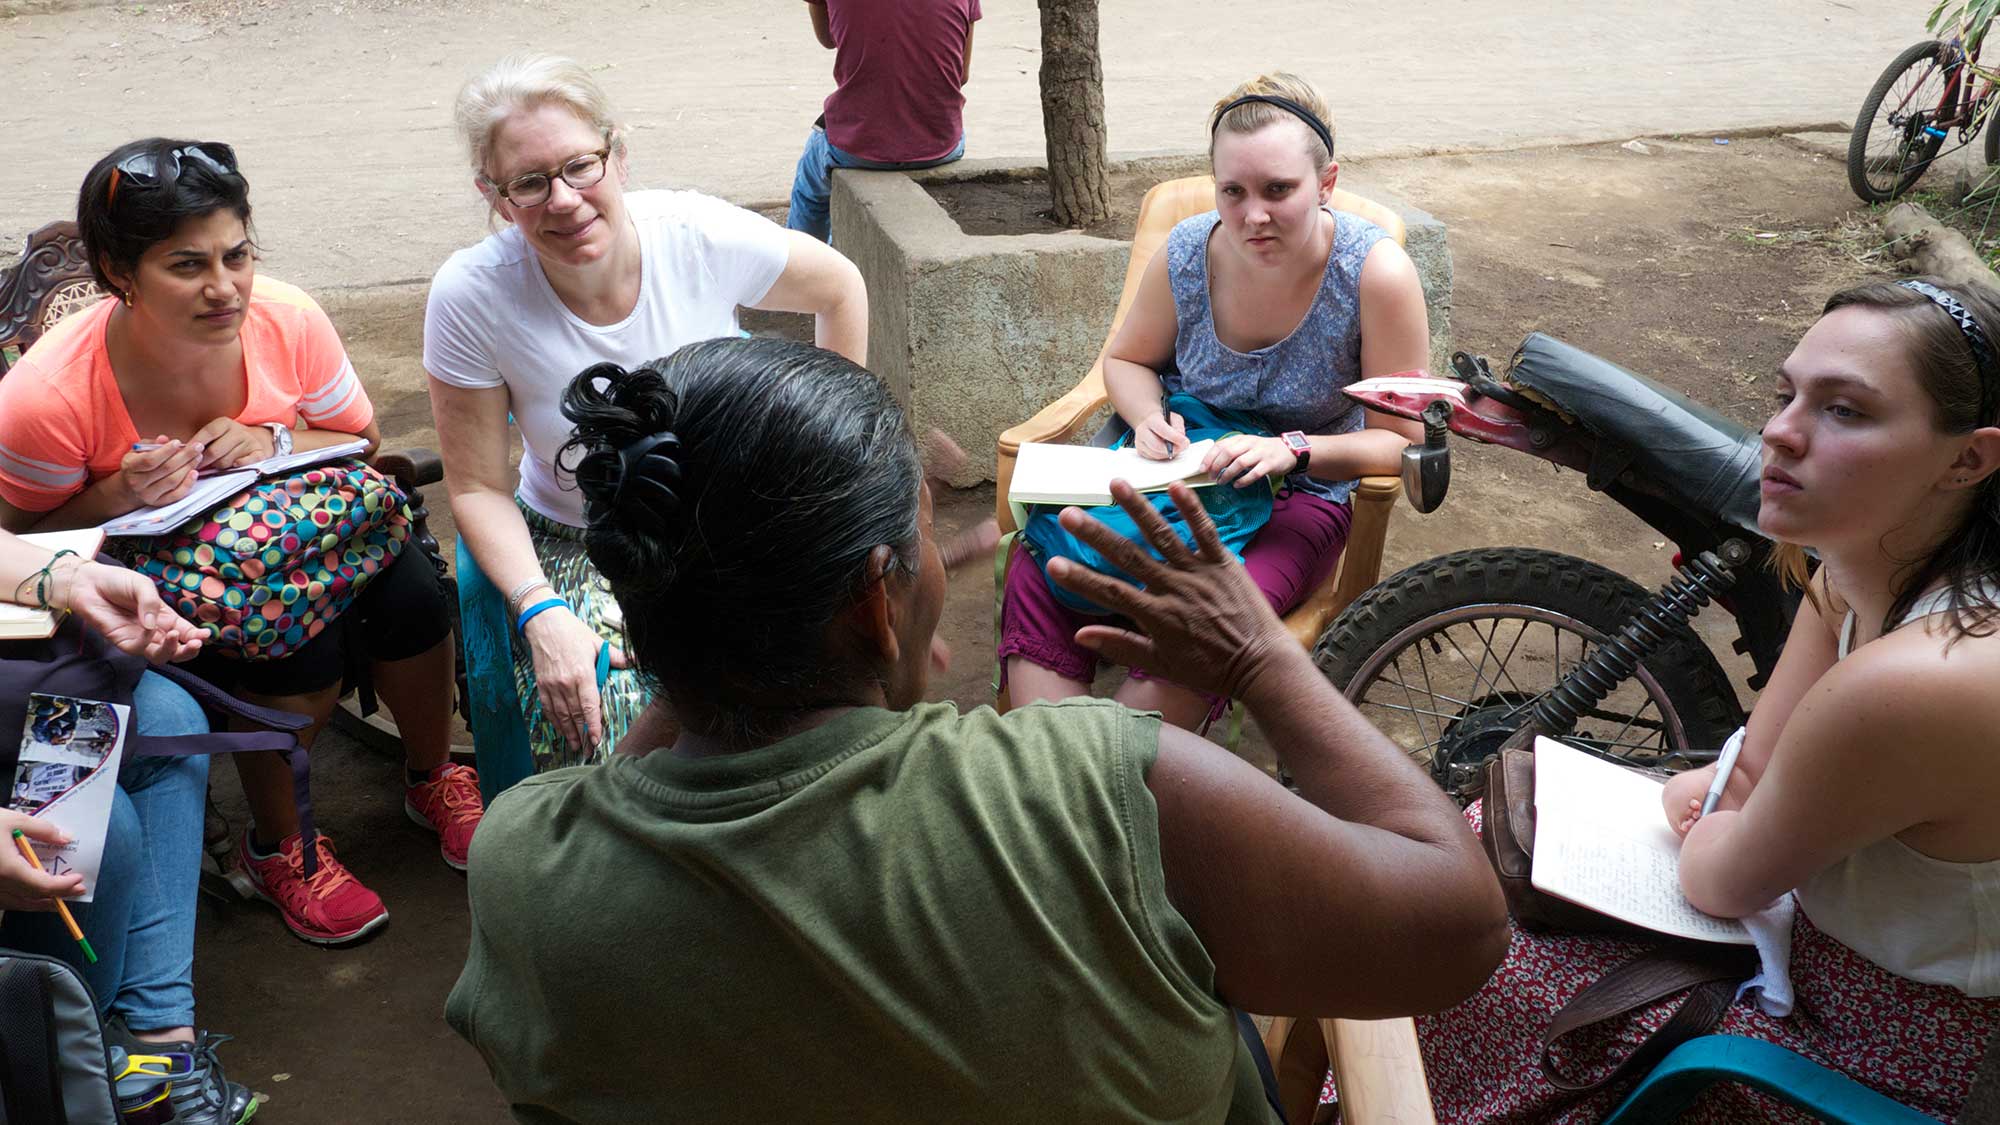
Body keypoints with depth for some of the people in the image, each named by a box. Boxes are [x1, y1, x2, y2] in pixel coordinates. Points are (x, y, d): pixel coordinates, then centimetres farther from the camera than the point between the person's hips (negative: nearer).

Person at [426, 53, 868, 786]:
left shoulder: (703, 236, -19)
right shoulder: (470, 298, -20)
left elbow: (839, 288, 1)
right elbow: (478, 486, -10)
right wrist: (540, 612, -25)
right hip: (566, 549, 0)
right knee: (583, 717, -24)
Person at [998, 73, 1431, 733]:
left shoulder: (1377, 274, -15)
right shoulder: (1187, 255, -7)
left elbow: (1402, 439, -9)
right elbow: (1126, 360, 13)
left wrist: (1293, 450, -25)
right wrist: (1149, 418, -10)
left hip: (1301, 496, -3)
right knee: (1037, 574, -24)